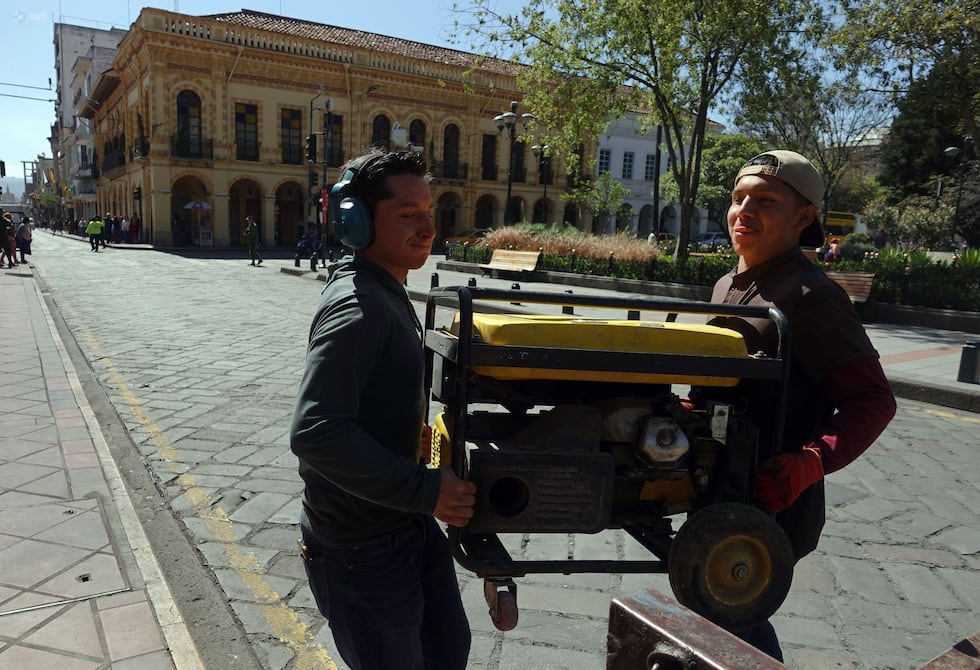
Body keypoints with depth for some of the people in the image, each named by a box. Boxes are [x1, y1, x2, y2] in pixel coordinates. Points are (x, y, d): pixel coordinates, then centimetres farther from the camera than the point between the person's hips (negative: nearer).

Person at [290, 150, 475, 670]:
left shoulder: (388, 295, 9)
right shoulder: (356, 306, -24)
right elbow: (315, 433, -31)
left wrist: (414, 435, 9)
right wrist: (424, 490, -26)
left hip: (409, 525, 9)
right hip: (362, 549, -9)